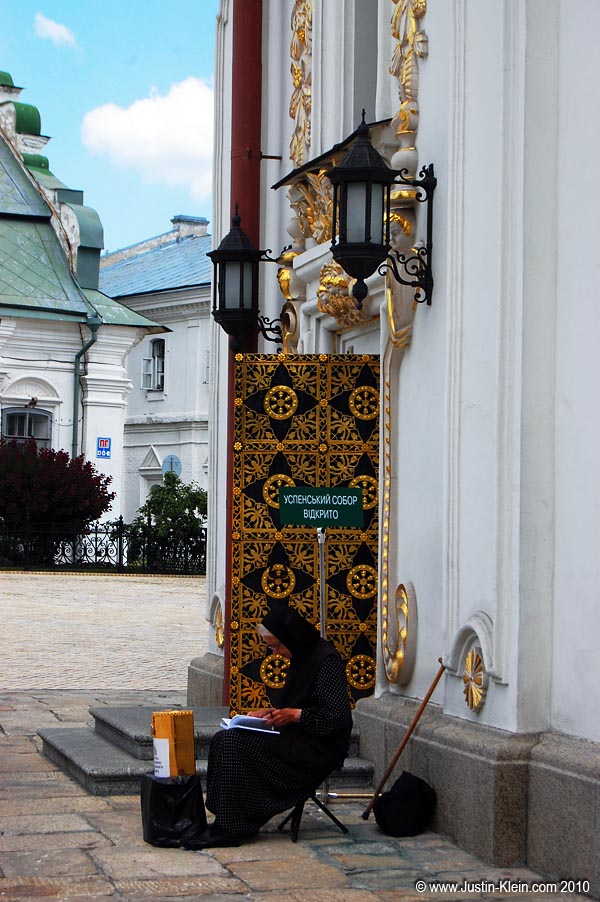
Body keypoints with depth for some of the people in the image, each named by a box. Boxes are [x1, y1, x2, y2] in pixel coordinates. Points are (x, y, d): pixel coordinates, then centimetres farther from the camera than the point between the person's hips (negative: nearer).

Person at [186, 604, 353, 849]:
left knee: (234, 745, -21)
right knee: (223, 741, -6)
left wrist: (294, 715, -17)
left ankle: (230, 829, -16)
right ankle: (225, 822, -7)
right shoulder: (303, 658, 14)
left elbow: (339, 717, -21)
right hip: (298, 741, 10)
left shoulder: (326, 661, -15)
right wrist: (274, 712, 7)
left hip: (316, 750, -10)